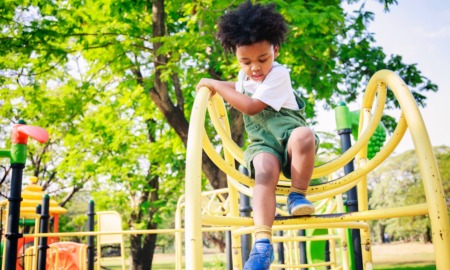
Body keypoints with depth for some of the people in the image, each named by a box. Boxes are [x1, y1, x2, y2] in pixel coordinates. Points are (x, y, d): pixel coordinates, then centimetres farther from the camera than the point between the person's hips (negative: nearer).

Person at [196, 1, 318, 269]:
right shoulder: (245, 76, 12)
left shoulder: (278, 75, -12)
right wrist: (216, 85, 24)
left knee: (304, 136, -41)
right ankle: (263, 242, -43)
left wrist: (214, 84, -14)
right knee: (265, 170, -33)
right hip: (263, 144, 4)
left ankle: (298, 195, -19)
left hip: (289, 137, -4)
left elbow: (251, 106, -22)